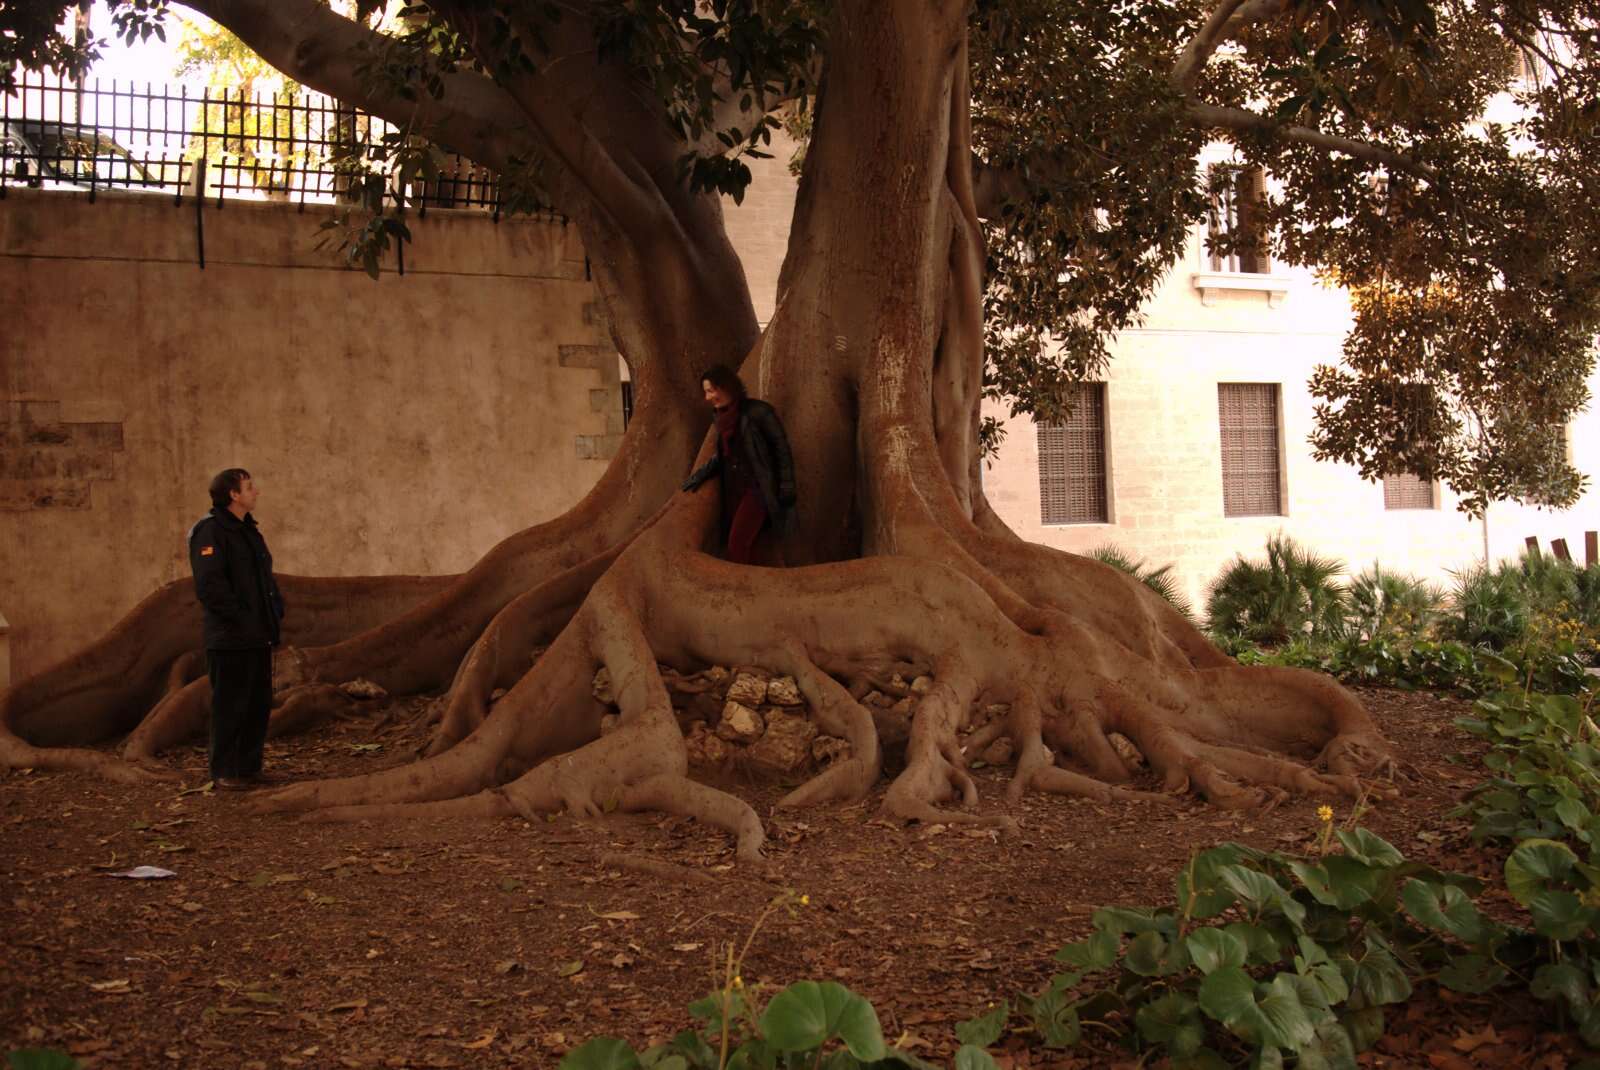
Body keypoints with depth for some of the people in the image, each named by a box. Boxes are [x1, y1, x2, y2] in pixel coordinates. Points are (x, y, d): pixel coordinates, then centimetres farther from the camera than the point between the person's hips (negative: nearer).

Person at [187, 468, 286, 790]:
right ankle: (224, 772, 7)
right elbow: (210, 586, -21)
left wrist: (277, 610, 10)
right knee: (230, 706, -2)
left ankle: (249, 767, 22)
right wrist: (240, 618, -18)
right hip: (231, 640, -9)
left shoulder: (248, 530, 17)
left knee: (259, 704, 13)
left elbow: (265, 576, 24)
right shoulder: (210, 531, -13)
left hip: (259, 637, 9)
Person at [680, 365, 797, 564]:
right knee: (744, 548, 2)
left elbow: (782, 449, -10)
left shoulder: (758, 412, -13)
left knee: (737, 546, -15)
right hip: (734, 489, 7)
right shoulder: (722, 416, 10)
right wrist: (701, 474, 11)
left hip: (757, 488, -7)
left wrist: (787, 493, -12)